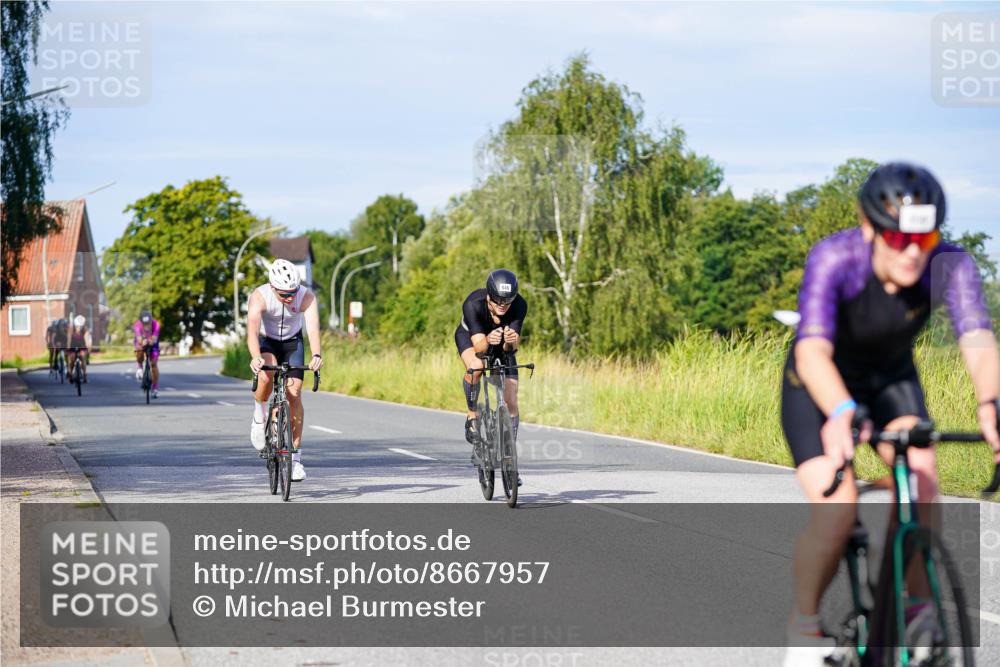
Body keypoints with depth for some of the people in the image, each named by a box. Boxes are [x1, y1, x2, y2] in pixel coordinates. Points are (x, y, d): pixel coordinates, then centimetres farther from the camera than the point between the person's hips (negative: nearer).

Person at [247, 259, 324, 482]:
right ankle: (259, 414, -5)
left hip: (293, 342, 1)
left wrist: (316, 355, -61)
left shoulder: (307, 297, -29)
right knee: (267, 371, -34)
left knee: (294, 395, -10)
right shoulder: (259, 296, -32)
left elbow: (313, 328, -42)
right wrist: (255, 357, -64)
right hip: (266, 341, -1)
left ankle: (295, 456, -1)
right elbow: (252, 330, -45)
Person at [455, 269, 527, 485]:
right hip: (470, 336, -2)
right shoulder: (473, 304, -37)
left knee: (511, 402, -6)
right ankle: (472, 415, -13)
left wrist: (511, 341, -58)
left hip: (502, 345, 2)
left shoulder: (519, 306, -32)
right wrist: (488, 341, -63)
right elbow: (478, 345, -41)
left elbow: (510, 348, -35)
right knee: (476, 366, -38)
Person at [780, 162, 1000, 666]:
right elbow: (813, 350, -46)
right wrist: (842, 412, -66)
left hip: (891, 380, 3)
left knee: (920, 475, -26)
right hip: (820, 386, -2)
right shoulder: (833, 259, -34)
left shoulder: (949, 265, -27)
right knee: (837, 507, -22)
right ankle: (805, 622, 3)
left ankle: (915, 604, -6)